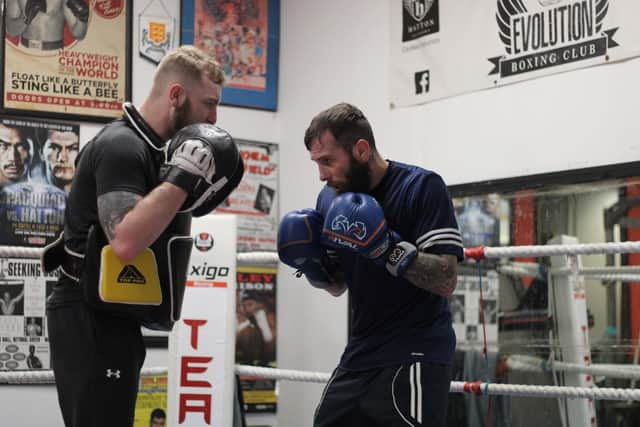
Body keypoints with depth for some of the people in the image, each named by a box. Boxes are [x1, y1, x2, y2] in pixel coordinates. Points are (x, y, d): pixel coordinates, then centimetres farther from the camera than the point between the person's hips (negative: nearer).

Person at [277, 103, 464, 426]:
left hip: (415, 354, -7)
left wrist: (390, 250, -31)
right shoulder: (330, 198, 5)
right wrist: (312, 266, -5)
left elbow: (446, 283, -19)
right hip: (361, 353, 7)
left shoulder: (422, 187, -14)